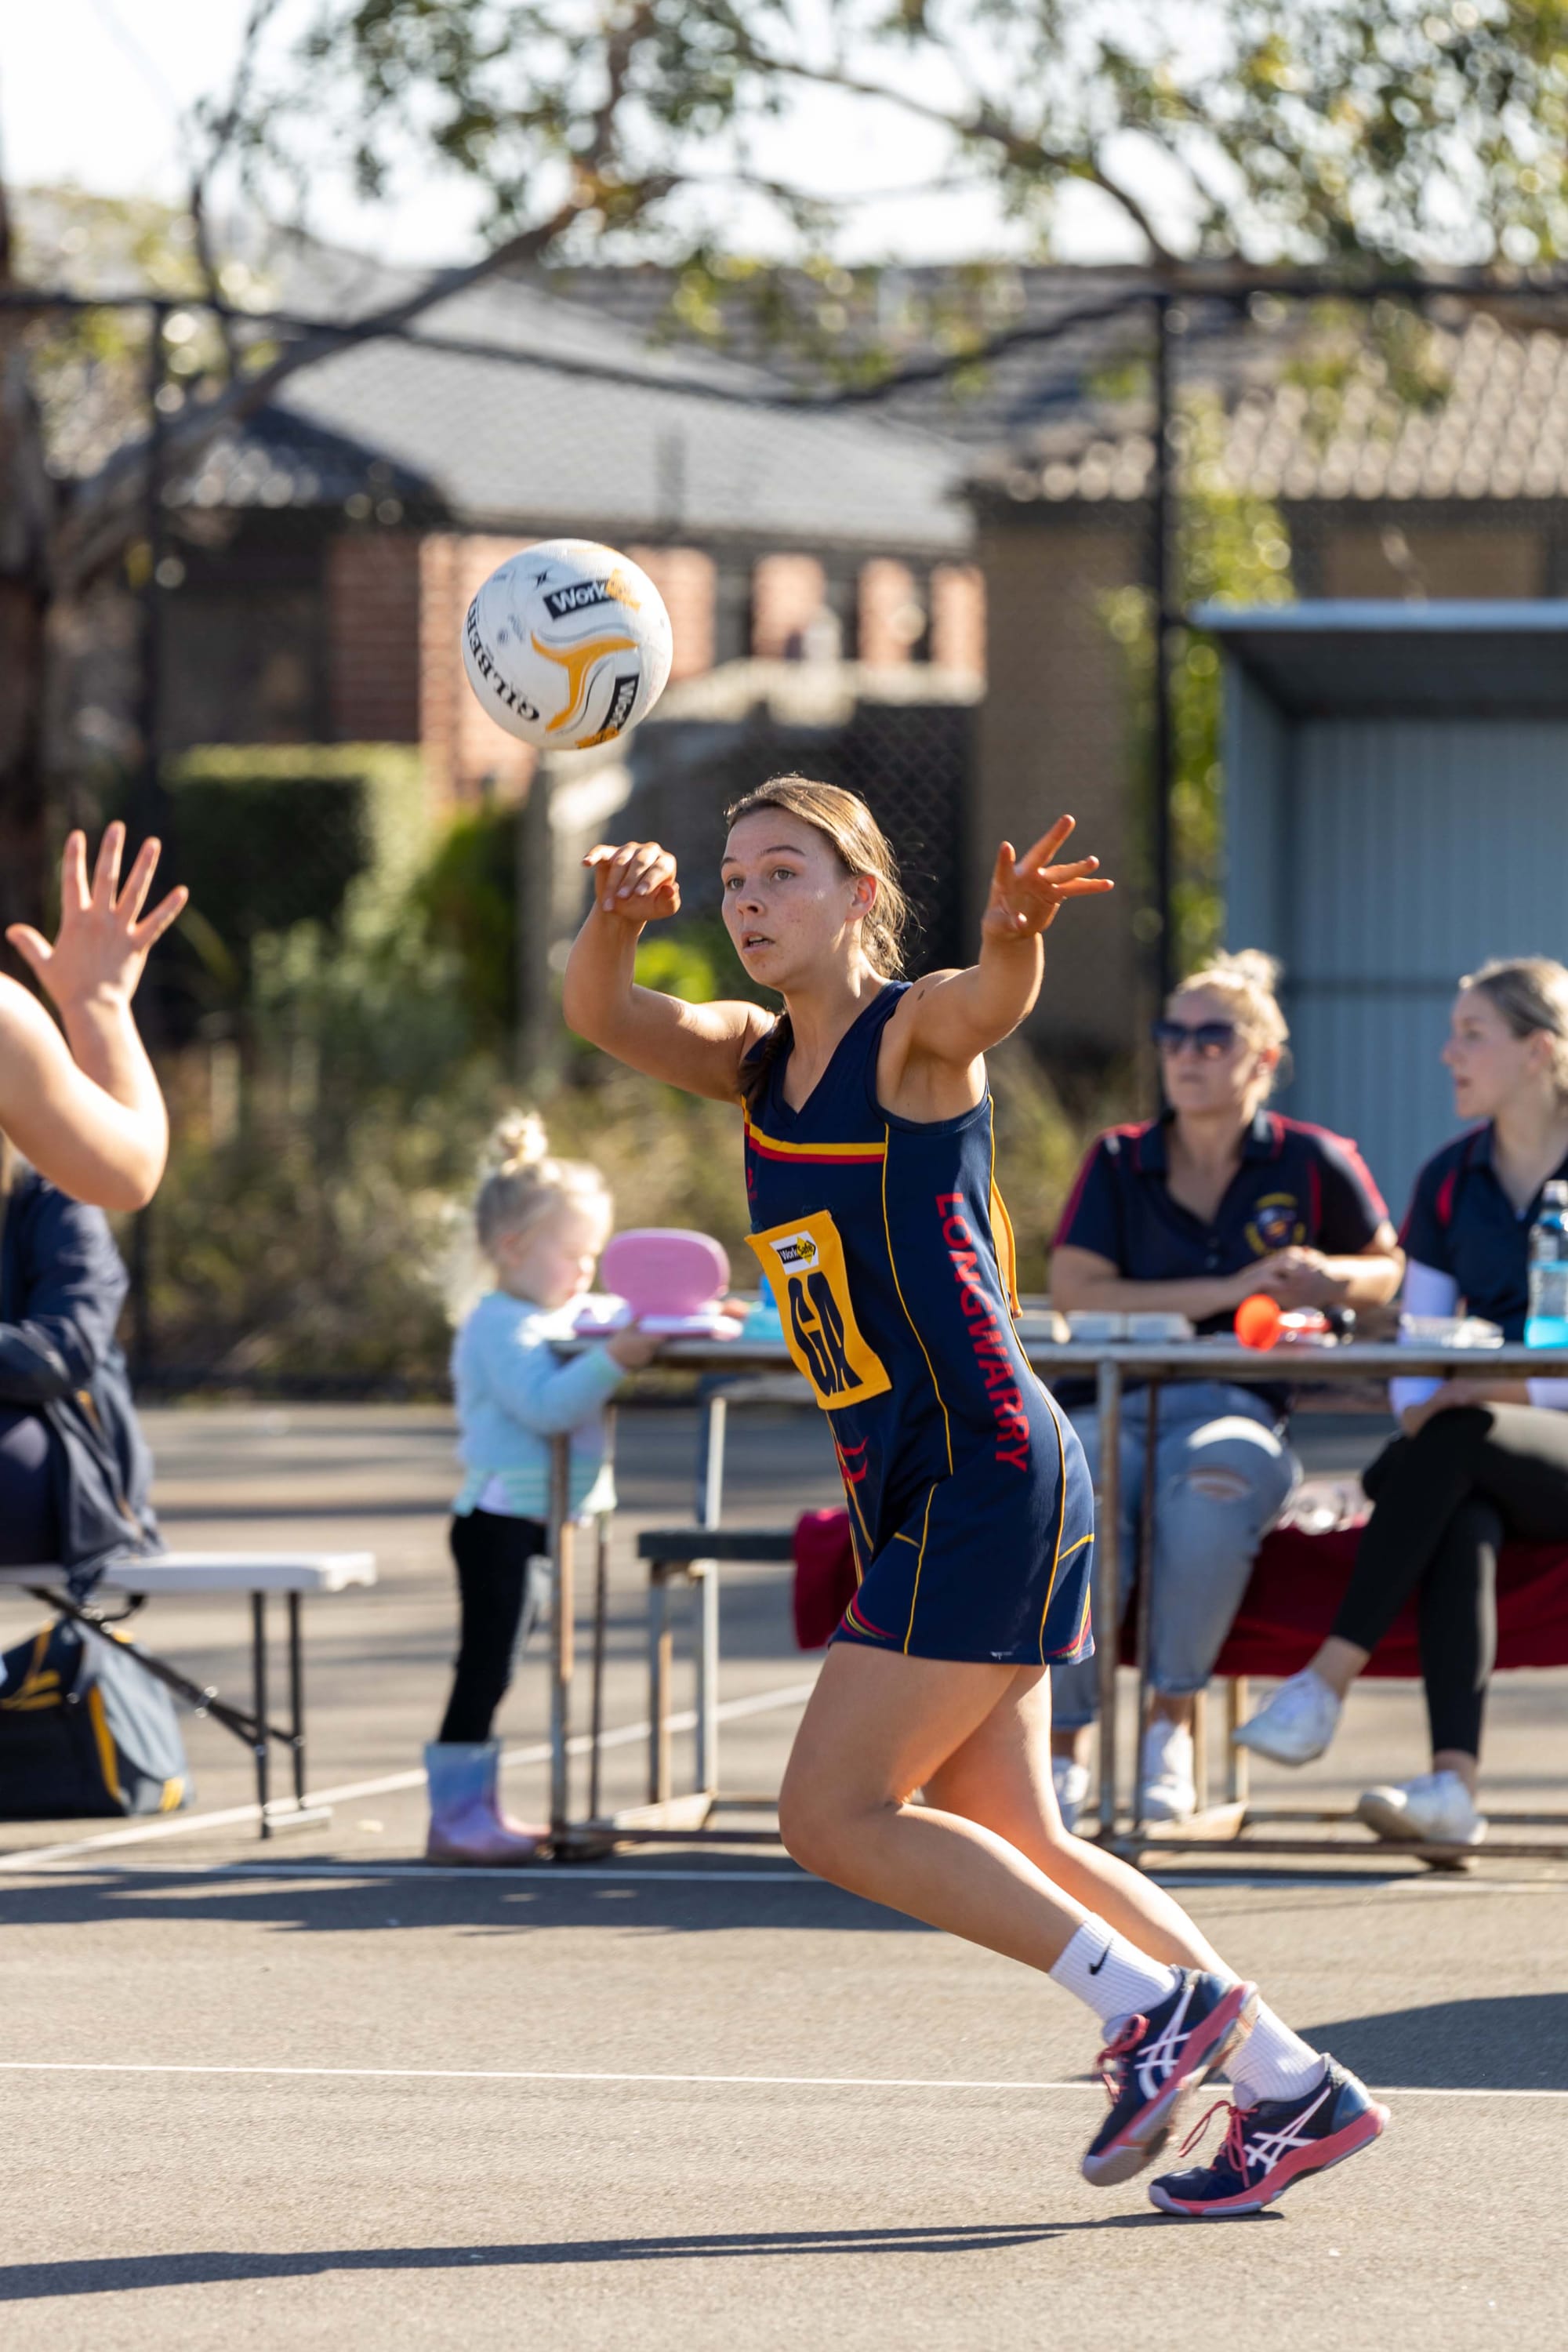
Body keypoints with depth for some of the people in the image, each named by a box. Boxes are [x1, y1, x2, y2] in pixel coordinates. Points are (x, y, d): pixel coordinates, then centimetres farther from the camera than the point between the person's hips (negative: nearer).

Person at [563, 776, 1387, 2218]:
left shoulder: (916, 1036, -9)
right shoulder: (755, 1059, 11)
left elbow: (994, 1000, -33)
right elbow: (604, 1014, -6)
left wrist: (1016, 931, -58)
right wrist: (620, 919, -30)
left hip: (987, 1477, -9)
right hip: (915, 1497, 9)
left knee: (834, 1819, -9)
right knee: (1008, 1846, 10)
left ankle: (1156, 2001, -2)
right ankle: (1293, 2086, 15)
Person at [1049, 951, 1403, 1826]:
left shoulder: (1312, 1163, 10)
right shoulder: (1120, 1163, 11)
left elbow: (1390, 1269, 25)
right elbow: (1074, 1292, -3)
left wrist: (1329, 1278, -1)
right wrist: (1231, 1290, -9)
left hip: (1238, 1410, 0)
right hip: (1110, 1406, 0)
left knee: (1212, 1475, -39)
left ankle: (1172, 1723, -23)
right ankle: (1063, 1749, -22)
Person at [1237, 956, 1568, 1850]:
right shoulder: (1450, 1182, 12)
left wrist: (1491, 1390, -17)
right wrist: (1418, 1410, -11)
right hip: (1482, 1472, 4)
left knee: (1455, 1443, -35)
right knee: (1457, 1518, -33)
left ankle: (1331, 1677, -33)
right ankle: (1454, 1784, -49)